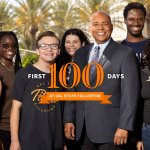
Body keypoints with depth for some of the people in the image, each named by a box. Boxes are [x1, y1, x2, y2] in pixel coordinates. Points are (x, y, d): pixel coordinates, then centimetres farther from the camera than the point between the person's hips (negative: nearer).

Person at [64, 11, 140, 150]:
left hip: (110, 128, -4)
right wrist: (68, 119, 6)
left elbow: (130, 93, -9)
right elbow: (72, 88, 13)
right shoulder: (80, 54, 13)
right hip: (83, 128, 5)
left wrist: (124, 127, -15)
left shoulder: (125, 54, -4)